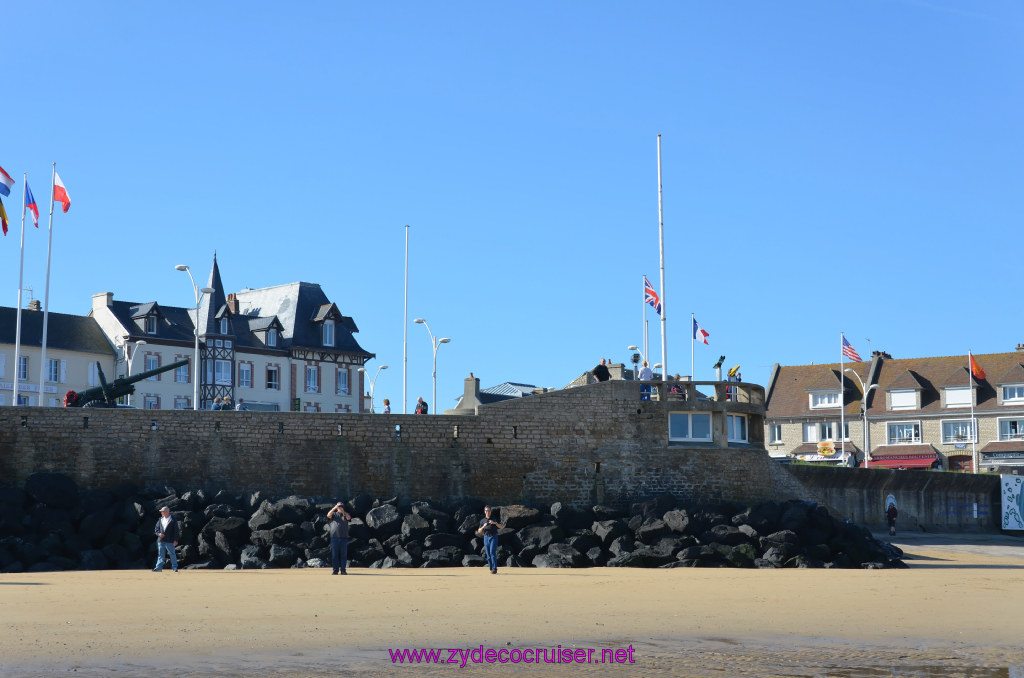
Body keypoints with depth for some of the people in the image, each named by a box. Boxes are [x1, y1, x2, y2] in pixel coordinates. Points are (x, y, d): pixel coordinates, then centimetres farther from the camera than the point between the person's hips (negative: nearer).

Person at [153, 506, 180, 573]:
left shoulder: (173, 520, -3)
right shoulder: (160, 519, 13)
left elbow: (176, 531, -5)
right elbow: (156, 529, 16)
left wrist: (175, 540, -12)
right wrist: (159, 534, -5)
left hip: (169, 541, -5)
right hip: (161, 541, 5)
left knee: (172, 554, 0)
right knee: (160, 554, 7)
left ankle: (175, 567, 7)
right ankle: (159, 567, 10)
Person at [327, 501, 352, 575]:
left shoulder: (345, 515, 13)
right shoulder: (334, 514, 13)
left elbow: (349, 518, -10)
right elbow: (328, 515, -9)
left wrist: (343, 511, -26)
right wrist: (334, 508, -21)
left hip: (344, 537, 0)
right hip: (334, 537, 0)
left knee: (343, 554, -2)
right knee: (334, 554, 0)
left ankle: (343, 570, 0)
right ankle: (335, 570, 3)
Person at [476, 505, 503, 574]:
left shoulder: (494, 519, 7)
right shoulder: (482, 521, 13)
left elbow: (500, 527, -6)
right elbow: (479, 531, 5)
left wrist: (495, 523, -23)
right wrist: (483, 526, -14)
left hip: (493, 537, -3)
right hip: (486, 538, 3)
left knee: (492, 552, -16)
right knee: (488, 554, 2)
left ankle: (494, 569, -19)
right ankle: (491, 569, 8)